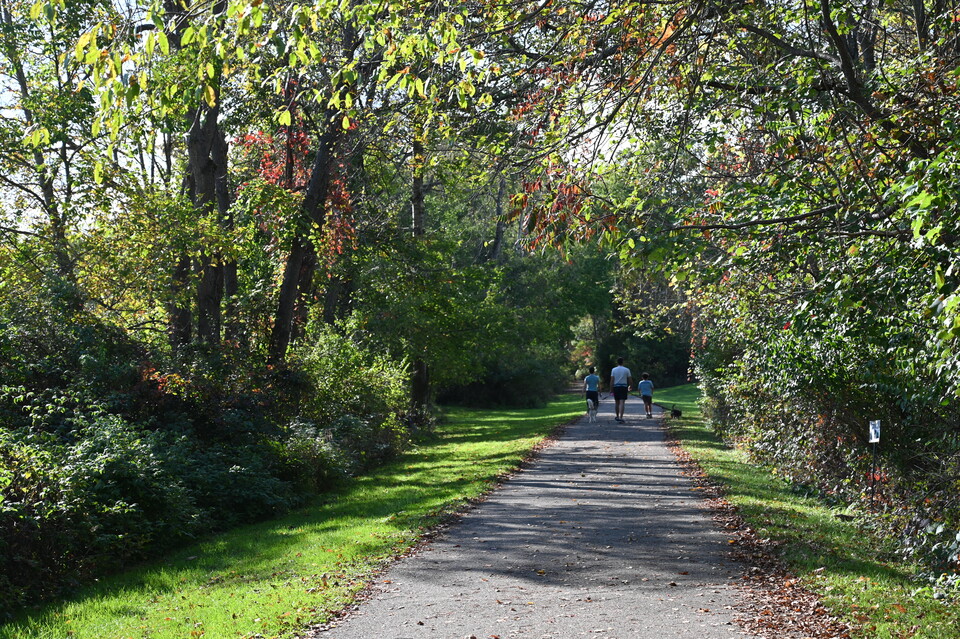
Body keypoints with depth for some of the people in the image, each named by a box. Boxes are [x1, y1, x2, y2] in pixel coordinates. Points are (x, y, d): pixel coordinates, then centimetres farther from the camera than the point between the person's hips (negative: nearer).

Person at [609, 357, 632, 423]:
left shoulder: (614, 370, 2)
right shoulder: (627, 370, 1)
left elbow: (612, 381, -2)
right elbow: (630, 380, 2)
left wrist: (611, 390, 2)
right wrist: (630, 387, 18)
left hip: (616, 387, 2)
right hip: (624, 387, -1)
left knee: (616, 402, 16)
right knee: (622, 403, -5)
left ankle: (617, 416, 26)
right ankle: (621, 417, -15)